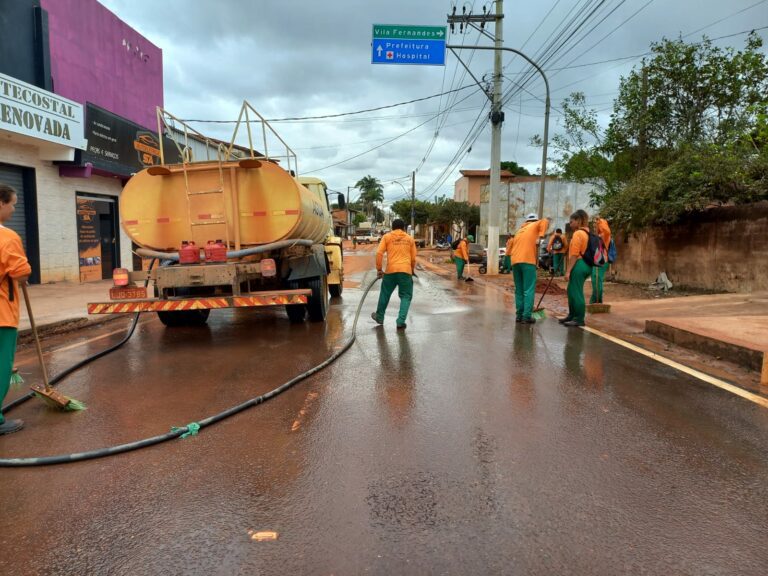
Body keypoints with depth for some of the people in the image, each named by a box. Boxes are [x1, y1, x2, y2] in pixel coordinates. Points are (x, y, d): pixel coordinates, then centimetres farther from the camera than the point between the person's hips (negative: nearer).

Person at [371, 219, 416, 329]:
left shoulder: (387, 237, 9)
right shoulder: (410, 239, 14)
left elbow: (379, 253, -2)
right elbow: (413, 258, 16)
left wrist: (379, 269, 4)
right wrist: (412, 270, 31)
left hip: (391, 270, 0)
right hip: (406, 270, 0)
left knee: (385, 293, 18)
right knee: (406, 296, 8)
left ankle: (379, 317, 33)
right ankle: (401, 322, -2)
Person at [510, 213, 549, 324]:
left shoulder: (520, 230, 28)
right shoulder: (535, 225, 13)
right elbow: (545, 221, -6)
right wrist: (540, 237, -7)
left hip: (515, 261, 6)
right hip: (527, 260, -6)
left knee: (519, 290, 11)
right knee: (529, 290, -4)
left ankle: (519, 315, 11)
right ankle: (527, 316, -7)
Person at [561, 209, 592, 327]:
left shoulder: (577, 234, -13)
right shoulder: (587, 233, 16)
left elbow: (574, 255, -18)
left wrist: (568, 271, -17)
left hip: (579, 265, -10)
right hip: (586, 264, 10)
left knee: (576, 292, -4)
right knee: (572, 291, 18)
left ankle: (579, 319, 1)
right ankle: (572, 315, 28)